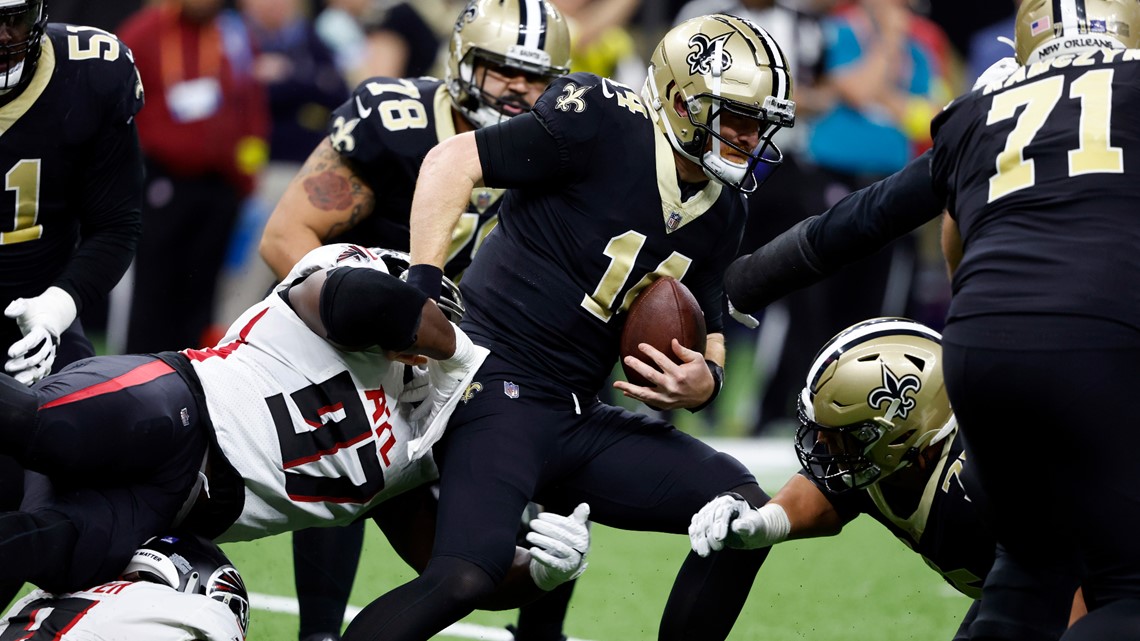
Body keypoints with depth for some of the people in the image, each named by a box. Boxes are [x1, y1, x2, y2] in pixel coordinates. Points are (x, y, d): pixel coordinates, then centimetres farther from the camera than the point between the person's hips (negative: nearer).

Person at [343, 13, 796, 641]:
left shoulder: (720, 213, 11)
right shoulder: (605, 125, -13)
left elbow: (705, 327, 21)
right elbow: (454, 162, -15)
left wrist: (705, 379, -3)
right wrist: (422, 284, -22)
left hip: (583, 422, 8)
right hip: (501, 393, -8)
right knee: (466, 576, -28)